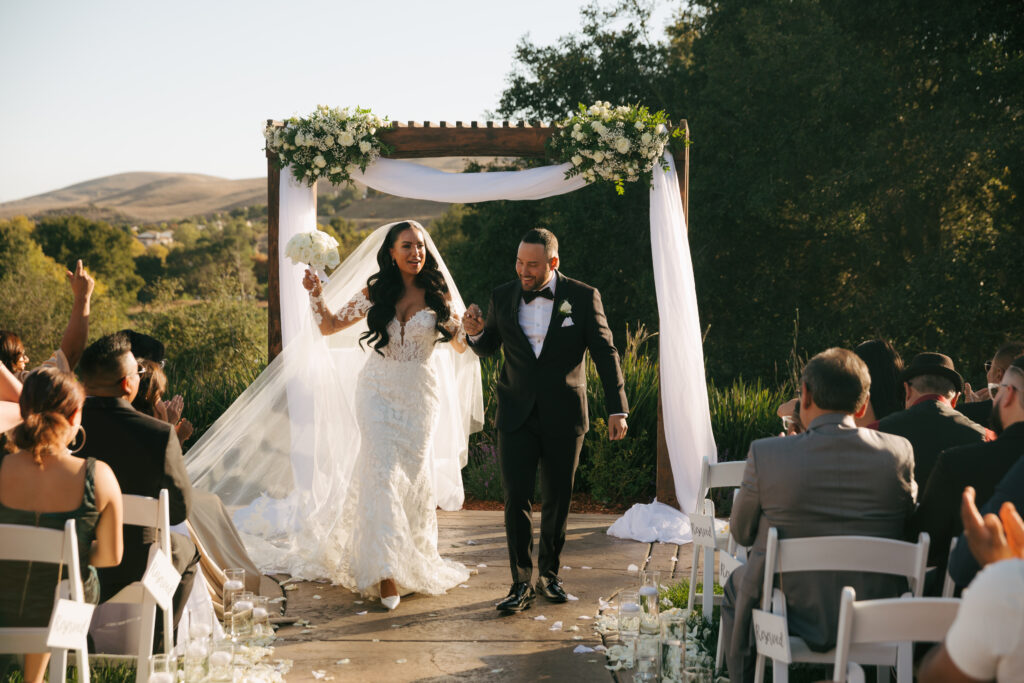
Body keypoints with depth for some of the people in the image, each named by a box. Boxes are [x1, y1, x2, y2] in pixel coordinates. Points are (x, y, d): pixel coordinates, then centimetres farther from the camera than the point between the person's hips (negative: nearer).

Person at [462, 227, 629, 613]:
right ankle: (521, 583, 1)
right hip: (517, 417, 1)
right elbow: (487, 348, 14)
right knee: (516, 498, -7)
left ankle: (549, 575, 25)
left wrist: (617, 409, -5)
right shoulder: (502, 297, 1)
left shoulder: (583, 298, -4)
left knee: (557, 500, 9)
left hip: (563, 418, -1)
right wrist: (475, 332, -9)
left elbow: (605, 354, -1)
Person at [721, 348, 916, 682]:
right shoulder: (899, 452, -10)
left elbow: (741, 533, -3)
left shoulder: (765, 454, -17)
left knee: (736, 584, 30)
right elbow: (907, 526, 5)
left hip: (794, 617, -2)